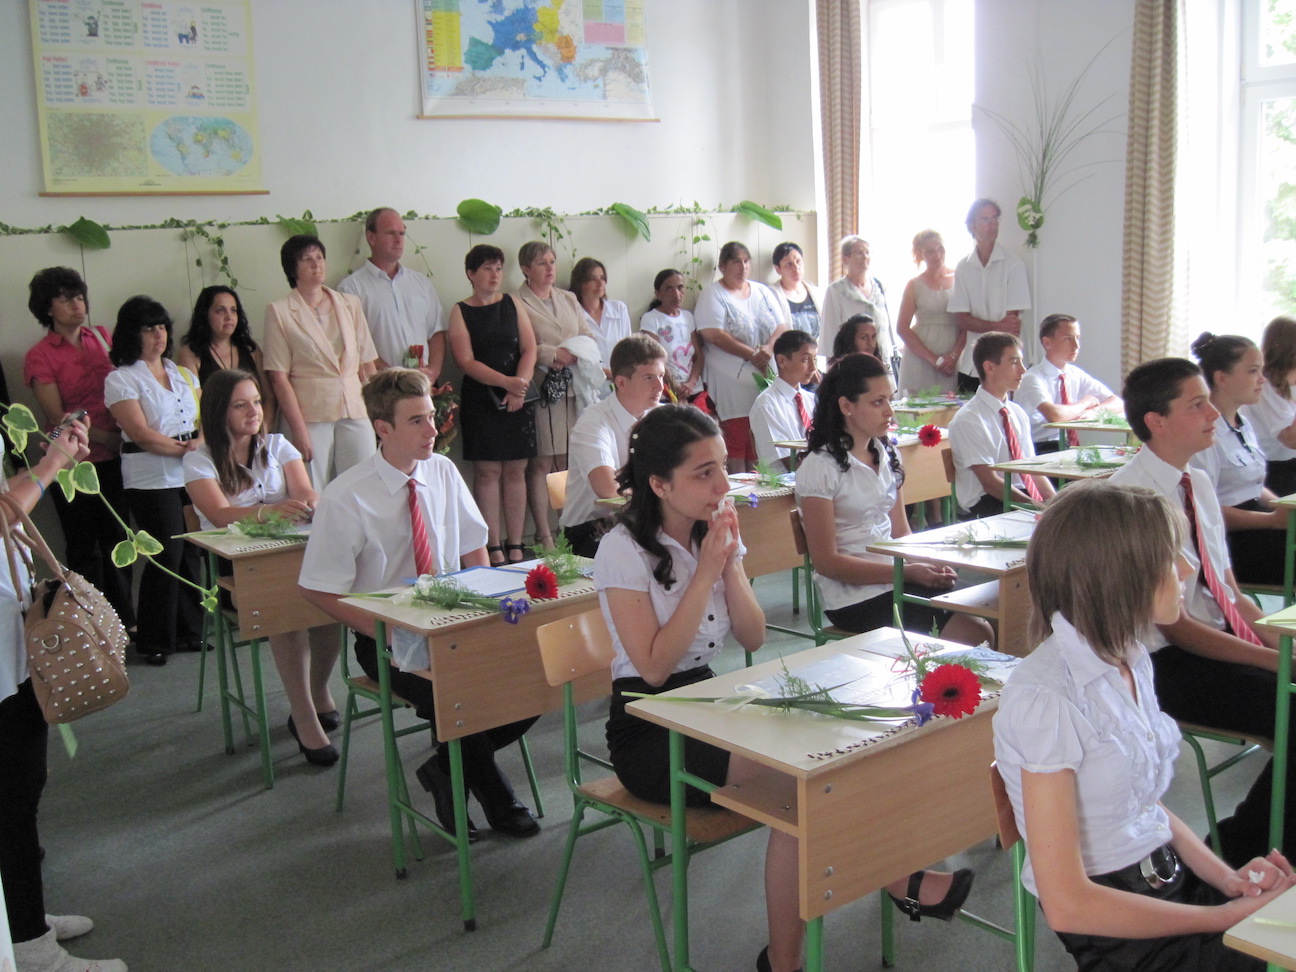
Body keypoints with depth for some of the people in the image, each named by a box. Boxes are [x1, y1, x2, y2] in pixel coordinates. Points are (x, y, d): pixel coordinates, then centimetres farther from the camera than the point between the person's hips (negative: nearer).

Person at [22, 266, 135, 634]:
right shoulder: (39, 356, -5)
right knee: (83, 547, 6)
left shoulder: (102, 338, 7)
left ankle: (125, 619, 22)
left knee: (116, 540, 11)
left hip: (114, 459, 4)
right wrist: (106, 437, -15)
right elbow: (57, 416, -9)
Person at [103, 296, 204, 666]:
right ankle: (154, 641, 6)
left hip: (192, 476, 5)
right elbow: (141, 434, -11)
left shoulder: (183, 373, 17)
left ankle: (189, 632, 16)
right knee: (166, 556, -7)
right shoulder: (121, 379, -1)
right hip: (151, 480, -5)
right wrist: (184, 449, -13)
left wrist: (202, 443, -9)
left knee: (192, 553, 3)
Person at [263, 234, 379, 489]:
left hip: (355, 410, 3)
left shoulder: (350, 304, 11)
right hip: (309, 414, -3)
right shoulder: (279, 311, 0)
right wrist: (298, 429, -11)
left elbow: (367, 363, 12)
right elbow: (279, 377, -5)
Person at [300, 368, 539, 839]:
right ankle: (495, 798, 1)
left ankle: (448, 771, 5)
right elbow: (319, 592, -10)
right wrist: (391, 634, -18)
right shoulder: (346, 498, -13)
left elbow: (474, 552, 11)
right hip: (388, 638, -4)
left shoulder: (443, 472, 1)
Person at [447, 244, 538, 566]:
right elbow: (466, 361, -7)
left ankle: (515, 546, 8)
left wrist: (520, 385, -13)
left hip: (518, 399, 2)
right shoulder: (460, 312, 2)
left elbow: (529, 349, 3)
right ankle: (494, 547, 2)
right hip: (480, 399, -2)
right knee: (487, 471, -2)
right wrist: (506, 381, -18)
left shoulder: (513, 305, 10)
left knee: (515, 470, 3)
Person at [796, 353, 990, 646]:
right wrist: (909, 572, -16)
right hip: (853, 596, -6)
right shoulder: (820, 467, -10)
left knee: (981, 632, -19)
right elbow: (827, 562, -11)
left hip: (896, 577, 7)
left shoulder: (888, 456, 12)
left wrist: (931, 565, -6)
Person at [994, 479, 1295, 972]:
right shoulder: (1045, 698, -20)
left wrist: (1227, 877, -2)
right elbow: (1067, 904, -19)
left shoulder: (1132, 662, 6)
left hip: (1173, 882, 7)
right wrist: (1226, 917, -13)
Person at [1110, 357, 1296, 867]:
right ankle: (1242, 846, 0)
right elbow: (1174, 625, -17)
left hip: (1224, 638, 8)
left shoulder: (1198, 483, 9)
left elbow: (1229, 593, 13)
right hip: (1169, 664, -8)